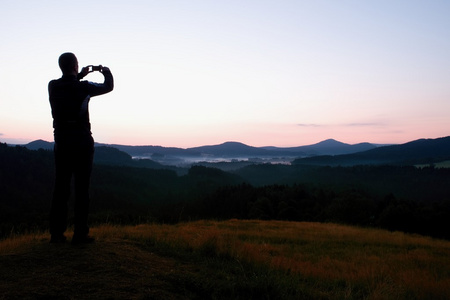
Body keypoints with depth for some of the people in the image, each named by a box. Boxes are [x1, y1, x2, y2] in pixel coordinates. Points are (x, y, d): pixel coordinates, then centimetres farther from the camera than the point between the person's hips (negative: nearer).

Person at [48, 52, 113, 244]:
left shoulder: (53, 86, 1)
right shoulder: (83, 87, -10)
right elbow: (108, 87, 6)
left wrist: (80, 76, 32)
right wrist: (107, 72, 24)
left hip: (61, 142, 4)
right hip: (82, 142, -4)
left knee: (61, 187, 9)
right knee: (81, 188, 0)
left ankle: (56, 233, 12)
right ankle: (80, 233, 2)